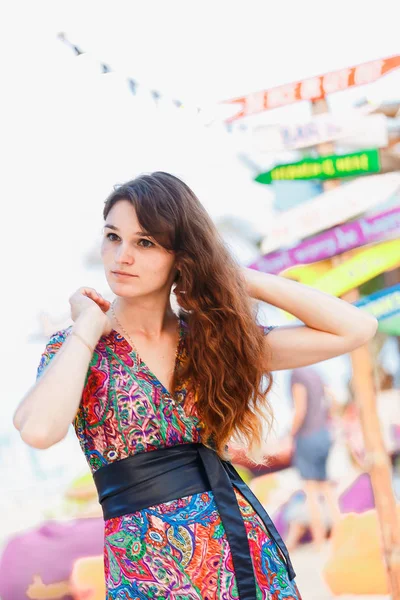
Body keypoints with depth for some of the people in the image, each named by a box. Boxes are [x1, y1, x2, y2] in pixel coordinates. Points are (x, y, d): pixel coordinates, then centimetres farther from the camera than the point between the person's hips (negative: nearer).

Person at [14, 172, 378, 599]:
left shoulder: (210, 338, 3)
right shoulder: (74, 348, -3)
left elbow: (355, 328, -3)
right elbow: (39, 431, -26)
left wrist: (239, 278, -3)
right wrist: (89, 327, -12)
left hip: (245, 546, 3)